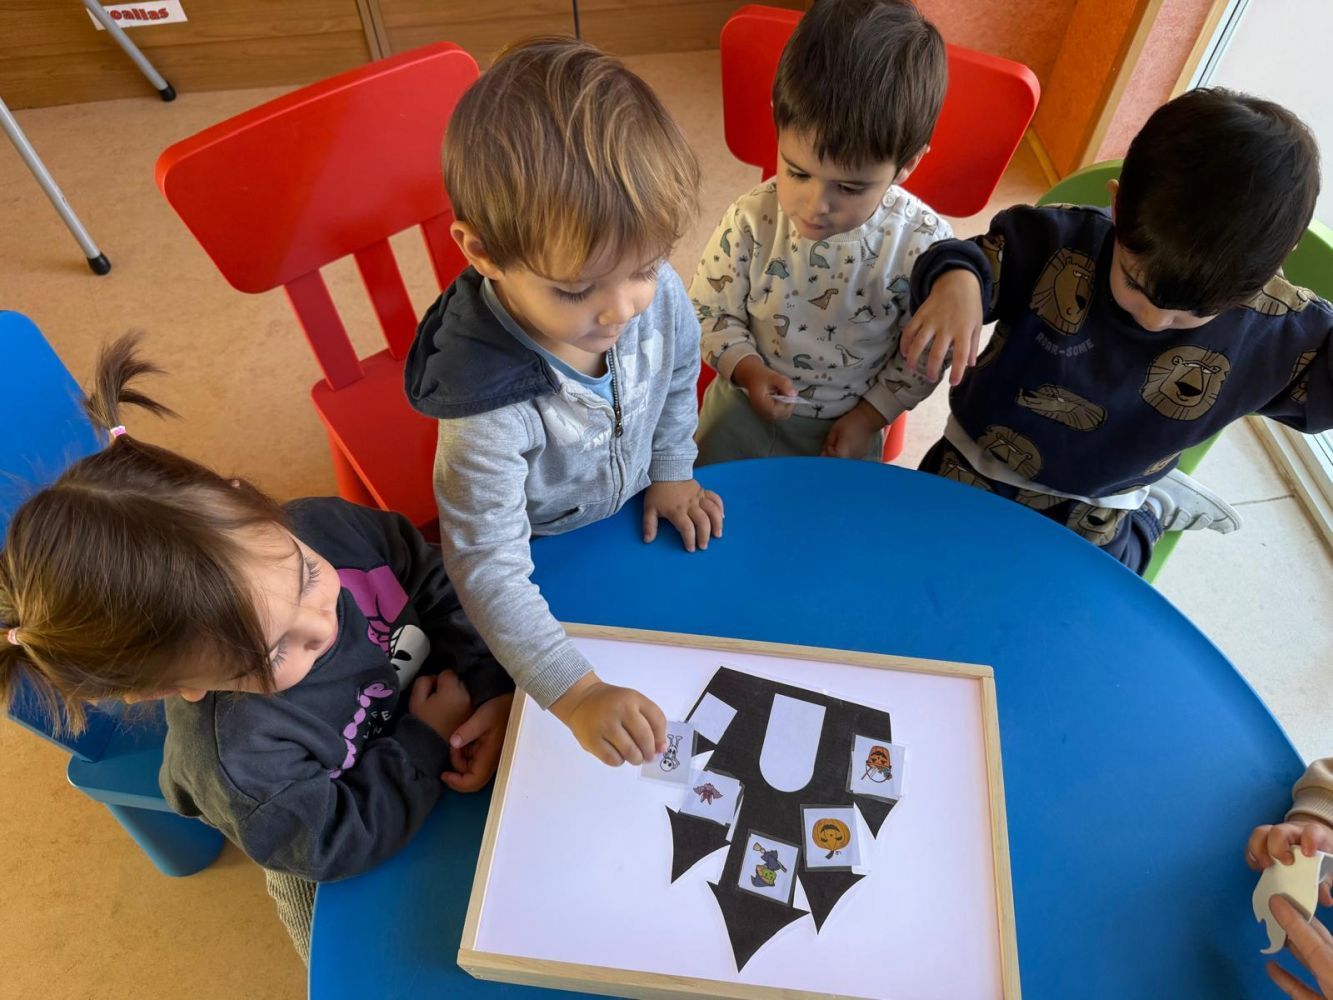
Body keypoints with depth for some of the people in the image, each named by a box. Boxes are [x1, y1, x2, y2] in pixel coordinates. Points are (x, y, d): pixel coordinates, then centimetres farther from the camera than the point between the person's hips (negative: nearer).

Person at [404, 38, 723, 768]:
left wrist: (671, 471, 1)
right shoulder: (490, 406, -42)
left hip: (637, 513, 5)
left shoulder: (659, 296, -27)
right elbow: (488, 568, -36)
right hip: (544, 552, -4)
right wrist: (577, 694, -41)